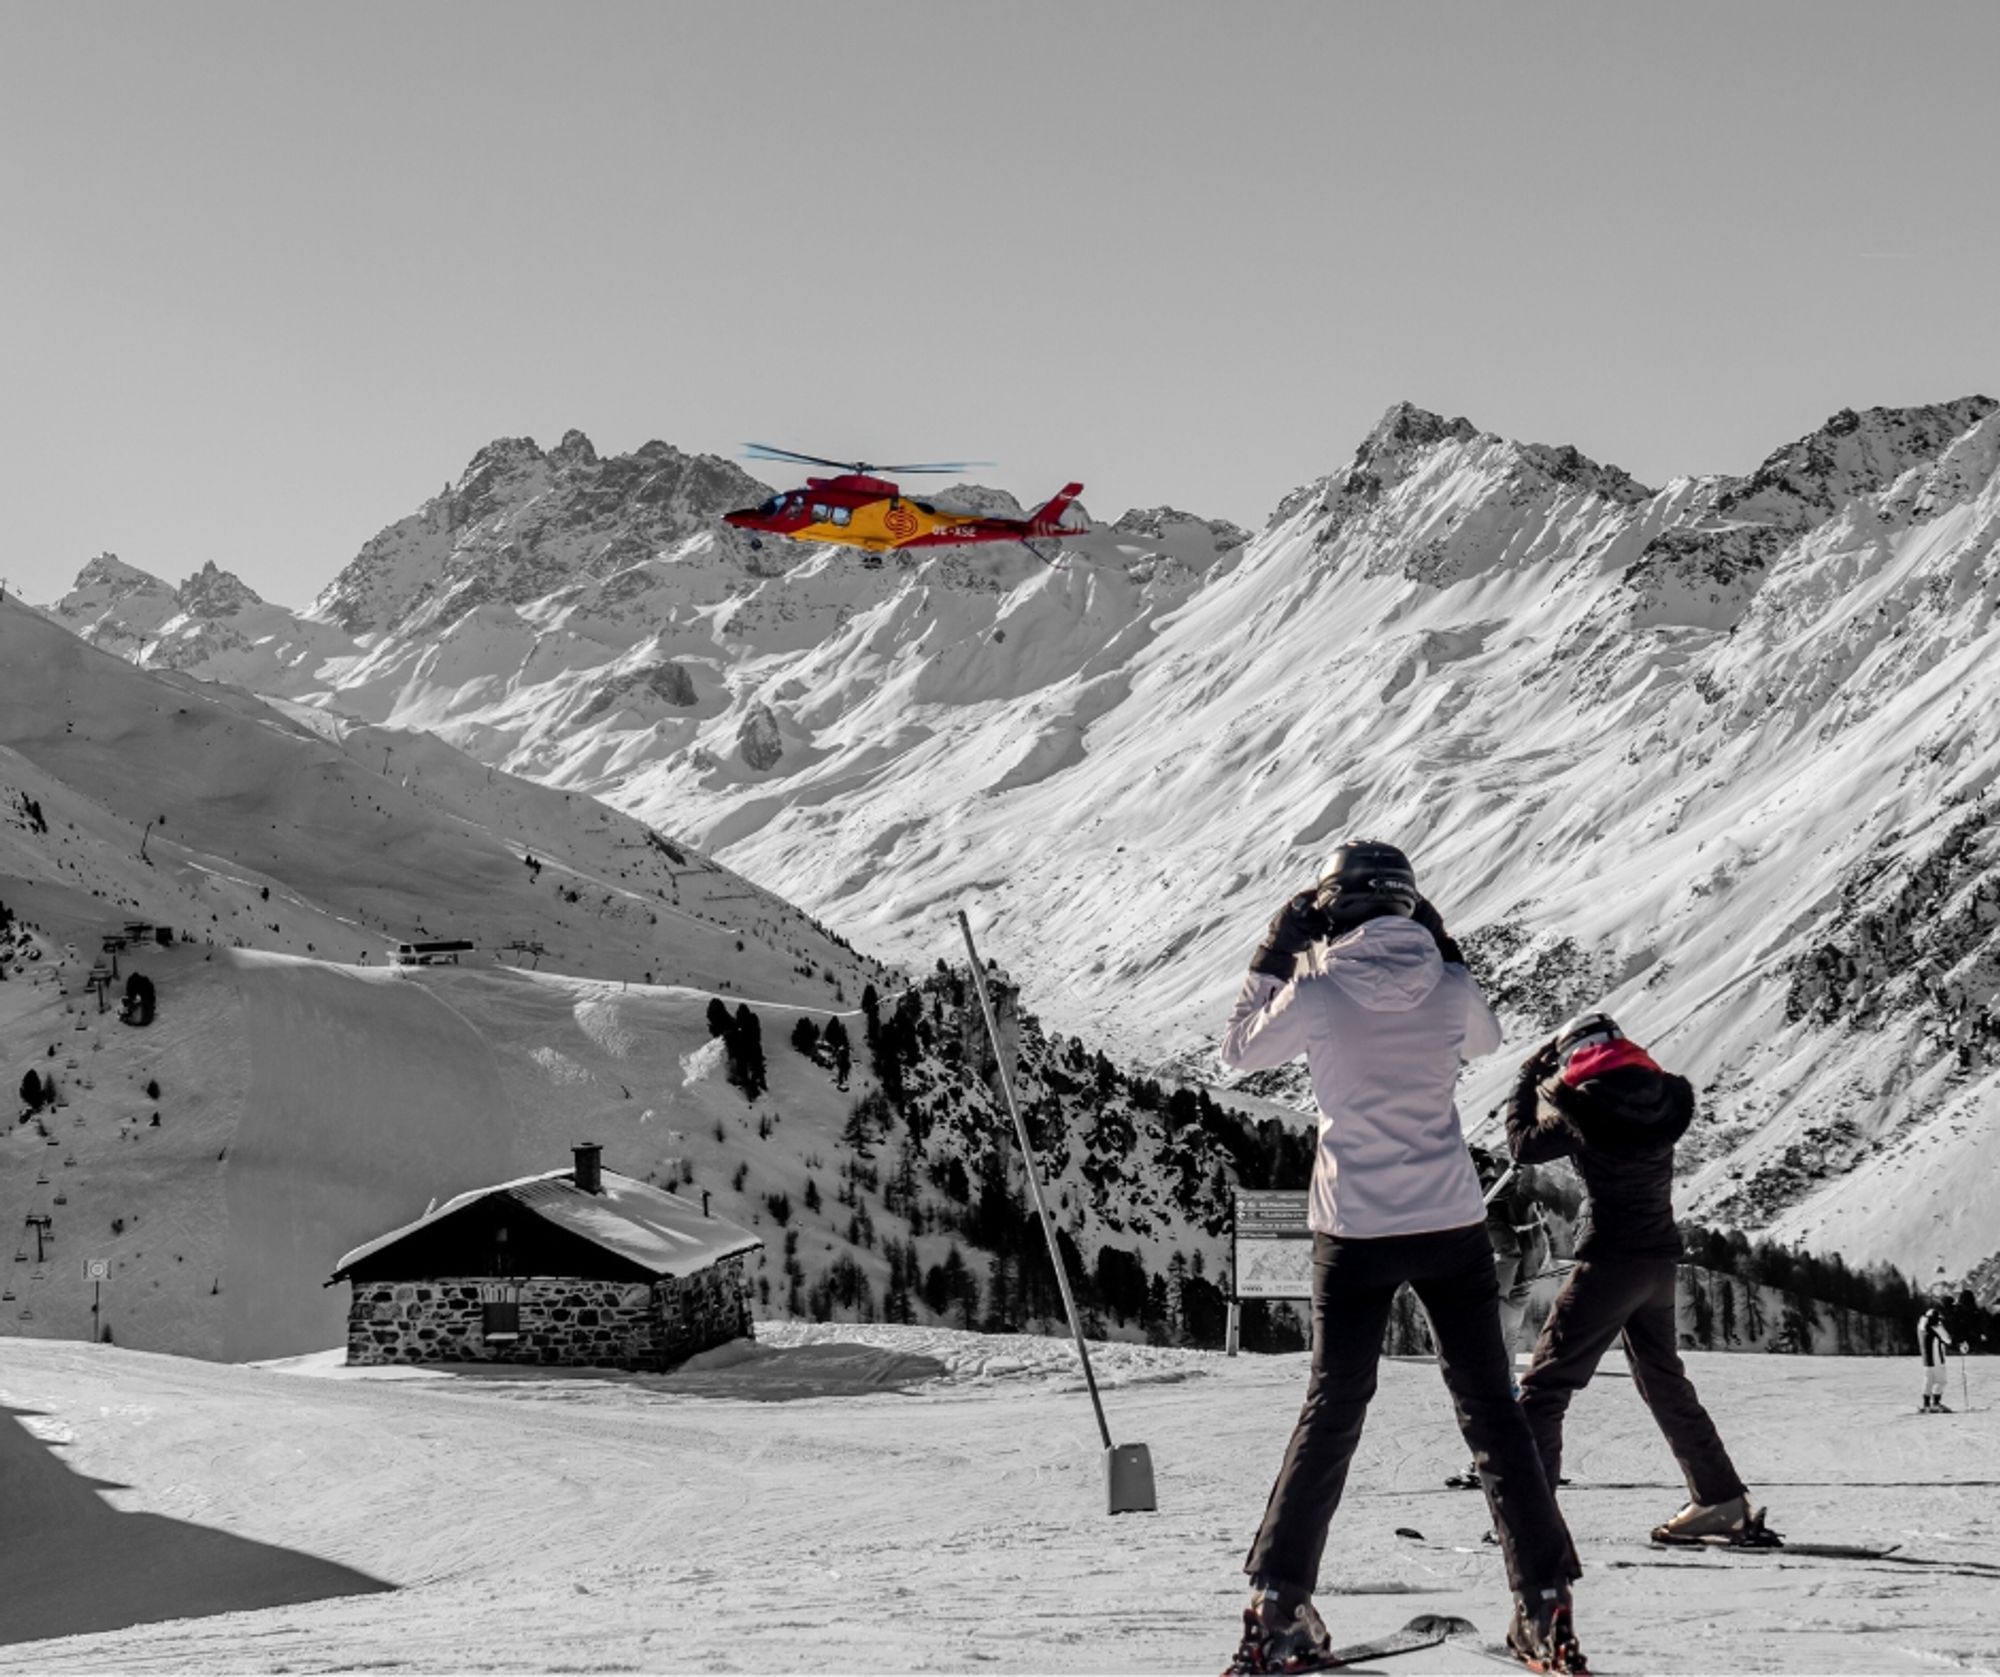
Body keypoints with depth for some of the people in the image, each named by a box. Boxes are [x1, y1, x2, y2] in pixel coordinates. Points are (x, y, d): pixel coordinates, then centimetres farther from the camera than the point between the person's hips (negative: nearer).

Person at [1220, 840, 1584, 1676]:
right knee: (1491, 1411, 8)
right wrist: (1444, 949, 18)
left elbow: (1239, 1051, 8)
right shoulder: (1448, 989, -5)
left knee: (1331, 1412, 11)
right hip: (1451, 1227, 1)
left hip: (1353, 1231, 0)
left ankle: (1278, 1606, 10)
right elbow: (1485, 1037, 18)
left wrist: (1275, 955, 13)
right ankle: (1545, 1607, 5)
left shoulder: (1316, 997, -10)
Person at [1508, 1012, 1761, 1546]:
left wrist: (1529, 1077, 14)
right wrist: (1548, 1084, 19)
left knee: (1544, 1384, -2)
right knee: (1664, 1382, 22)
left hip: (1610, 1261, -7)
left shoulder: (1582, 1106, -15)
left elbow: (1525, 1144, 2)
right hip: (1660, 1258, 7)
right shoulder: (1661, 1097, 1)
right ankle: (1722, 1501, 26)